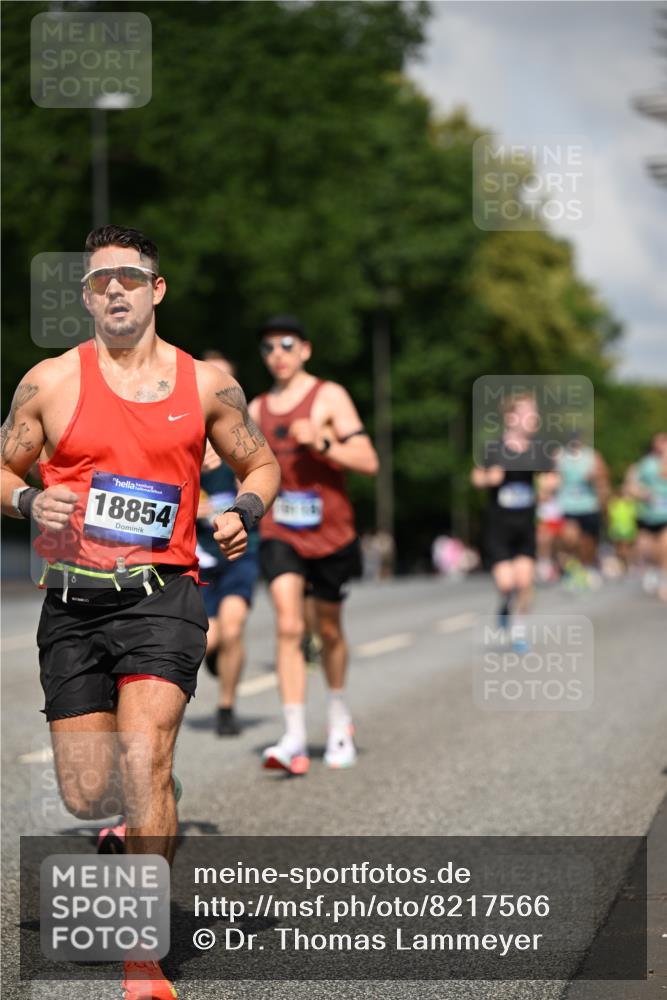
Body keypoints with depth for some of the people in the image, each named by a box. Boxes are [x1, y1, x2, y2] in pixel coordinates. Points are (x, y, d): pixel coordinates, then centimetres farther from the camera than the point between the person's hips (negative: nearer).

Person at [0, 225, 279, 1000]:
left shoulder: (205, 384, 6)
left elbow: (260, 463, 18)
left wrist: (245, 513, -3)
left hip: (163, 593, -1)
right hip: (74, 602, 2)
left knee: (144, 764, -22)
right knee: (84, 801, 3)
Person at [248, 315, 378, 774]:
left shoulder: (329, 397, -4)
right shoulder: (258, 409, 10)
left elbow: (368, 461, -11)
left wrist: (321, 443, -23)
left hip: (330, 531, -2)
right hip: (280, 533, 2)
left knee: (329, 630, 12)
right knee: (289, 627, -16)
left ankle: (339, 717, 37)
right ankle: (295, 740, -21)